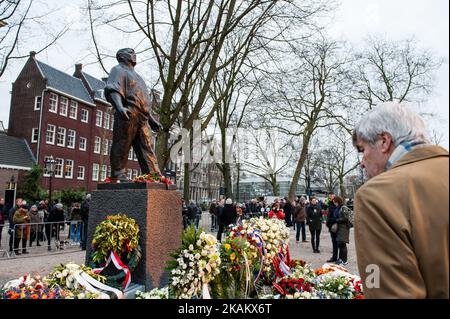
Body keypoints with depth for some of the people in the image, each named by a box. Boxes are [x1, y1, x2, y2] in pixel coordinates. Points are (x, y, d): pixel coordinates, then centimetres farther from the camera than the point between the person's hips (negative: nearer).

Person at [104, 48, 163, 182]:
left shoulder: (136, 75, 35)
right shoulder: (118, 70, 9)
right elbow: (112, 90, -11)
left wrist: (151, 119, 26)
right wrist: (119, 107, -31)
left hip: (142, 119, 8)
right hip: (127, 115, -8)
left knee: (147, 147, 1)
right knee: (122, 145, -7)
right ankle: (118, 173, -3)